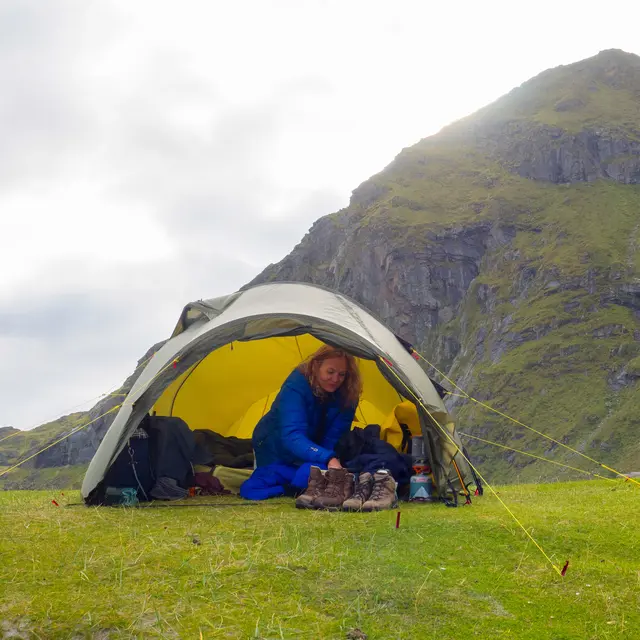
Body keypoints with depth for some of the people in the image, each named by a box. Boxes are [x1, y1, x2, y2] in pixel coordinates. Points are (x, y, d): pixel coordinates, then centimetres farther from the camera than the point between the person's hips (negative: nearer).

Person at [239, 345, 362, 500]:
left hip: (308, 458, 4)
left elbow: (334, 437, -17)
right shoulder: (295, 386, -33)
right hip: (276, 446, -4)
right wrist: (328, 459, -58)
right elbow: (292, 436, -45)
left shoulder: (347, 395, -20)